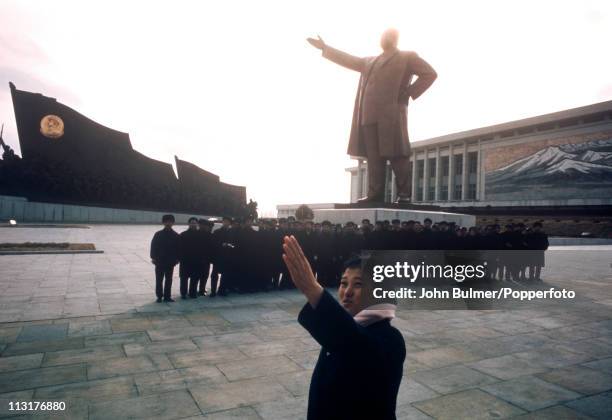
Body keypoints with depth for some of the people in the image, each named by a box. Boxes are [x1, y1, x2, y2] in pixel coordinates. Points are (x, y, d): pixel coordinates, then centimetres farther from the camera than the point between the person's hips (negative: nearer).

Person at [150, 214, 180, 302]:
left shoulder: (175, 236, 3)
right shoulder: (158, 234, -1)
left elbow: (178, 248, 5)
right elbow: (153, 246, 0)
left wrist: (177, 258, -1)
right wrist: (153, 257, -6)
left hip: (170, 262, 1)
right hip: (159, 261, -1)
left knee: (168, 279, 7)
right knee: (159, 279, 4)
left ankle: (167, 296, 15)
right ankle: (159, 296, 13)